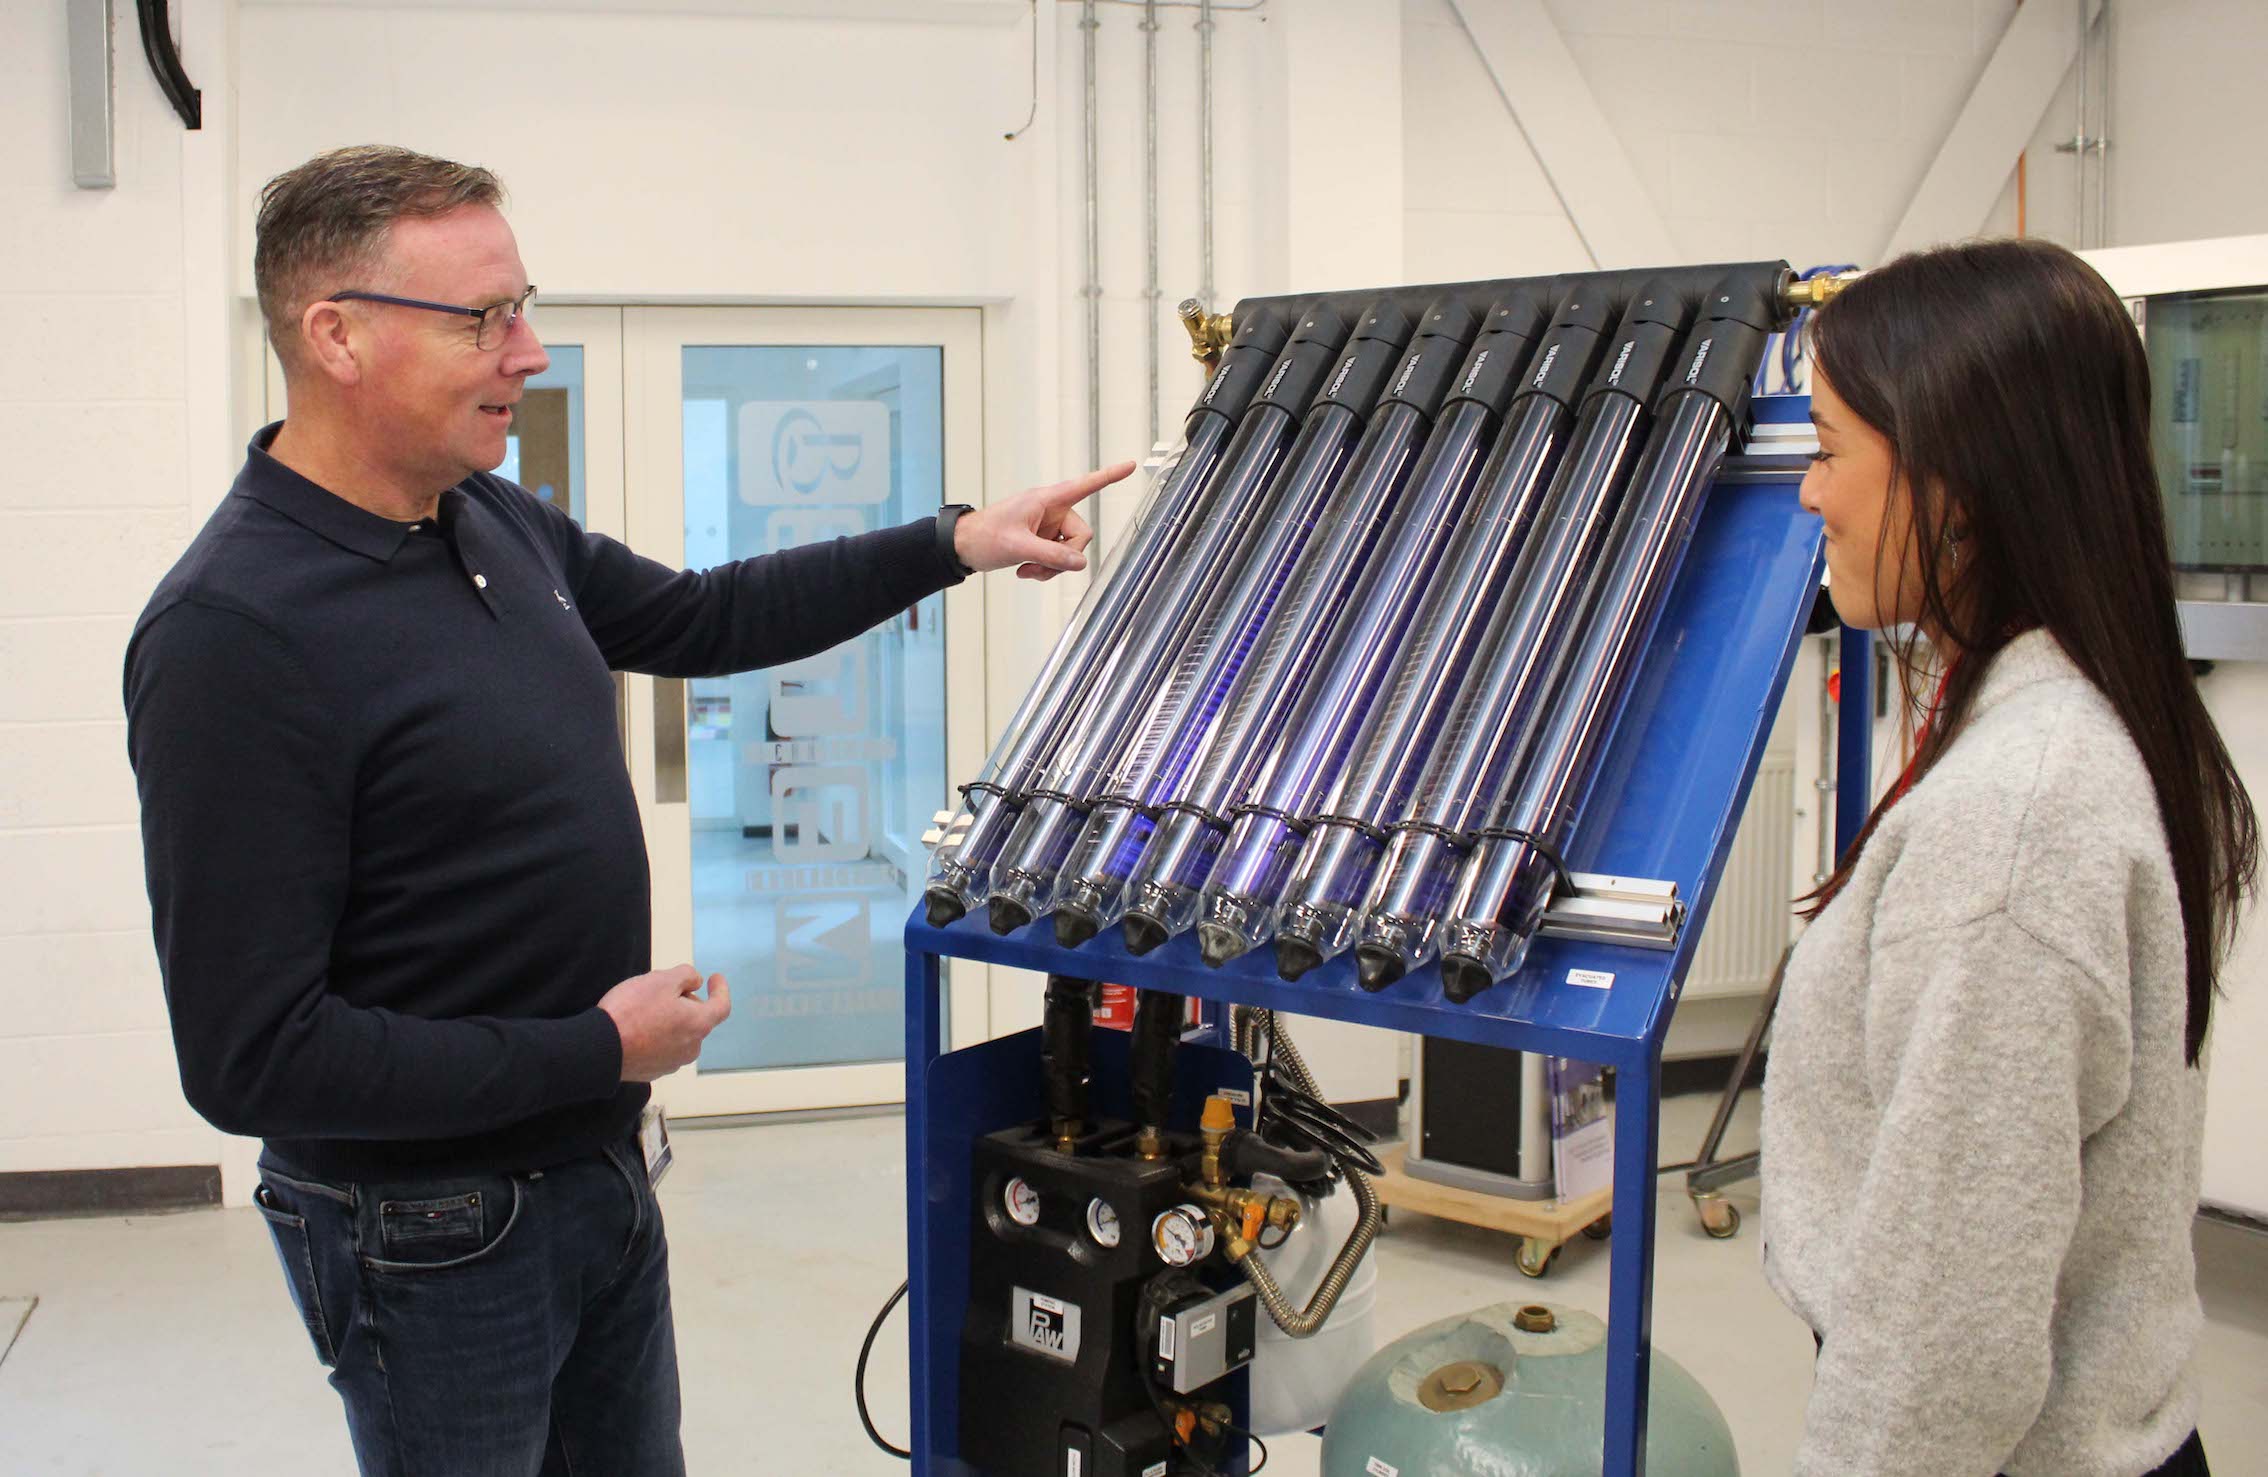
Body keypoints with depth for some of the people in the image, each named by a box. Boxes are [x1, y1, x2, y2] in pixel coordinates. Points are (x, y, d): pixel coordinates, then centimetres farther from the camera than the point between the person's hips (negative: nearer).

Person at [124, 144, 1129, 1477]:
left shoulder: (501, 525, 1)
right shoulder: (231, 635, -25)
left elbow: (700, 618, 18)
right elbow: (251, 1057, -25)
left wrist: (951, 545, 12)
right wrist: (596, 1051, -19)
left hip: (601, 1171, 8)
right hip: (432, 1240, -8)